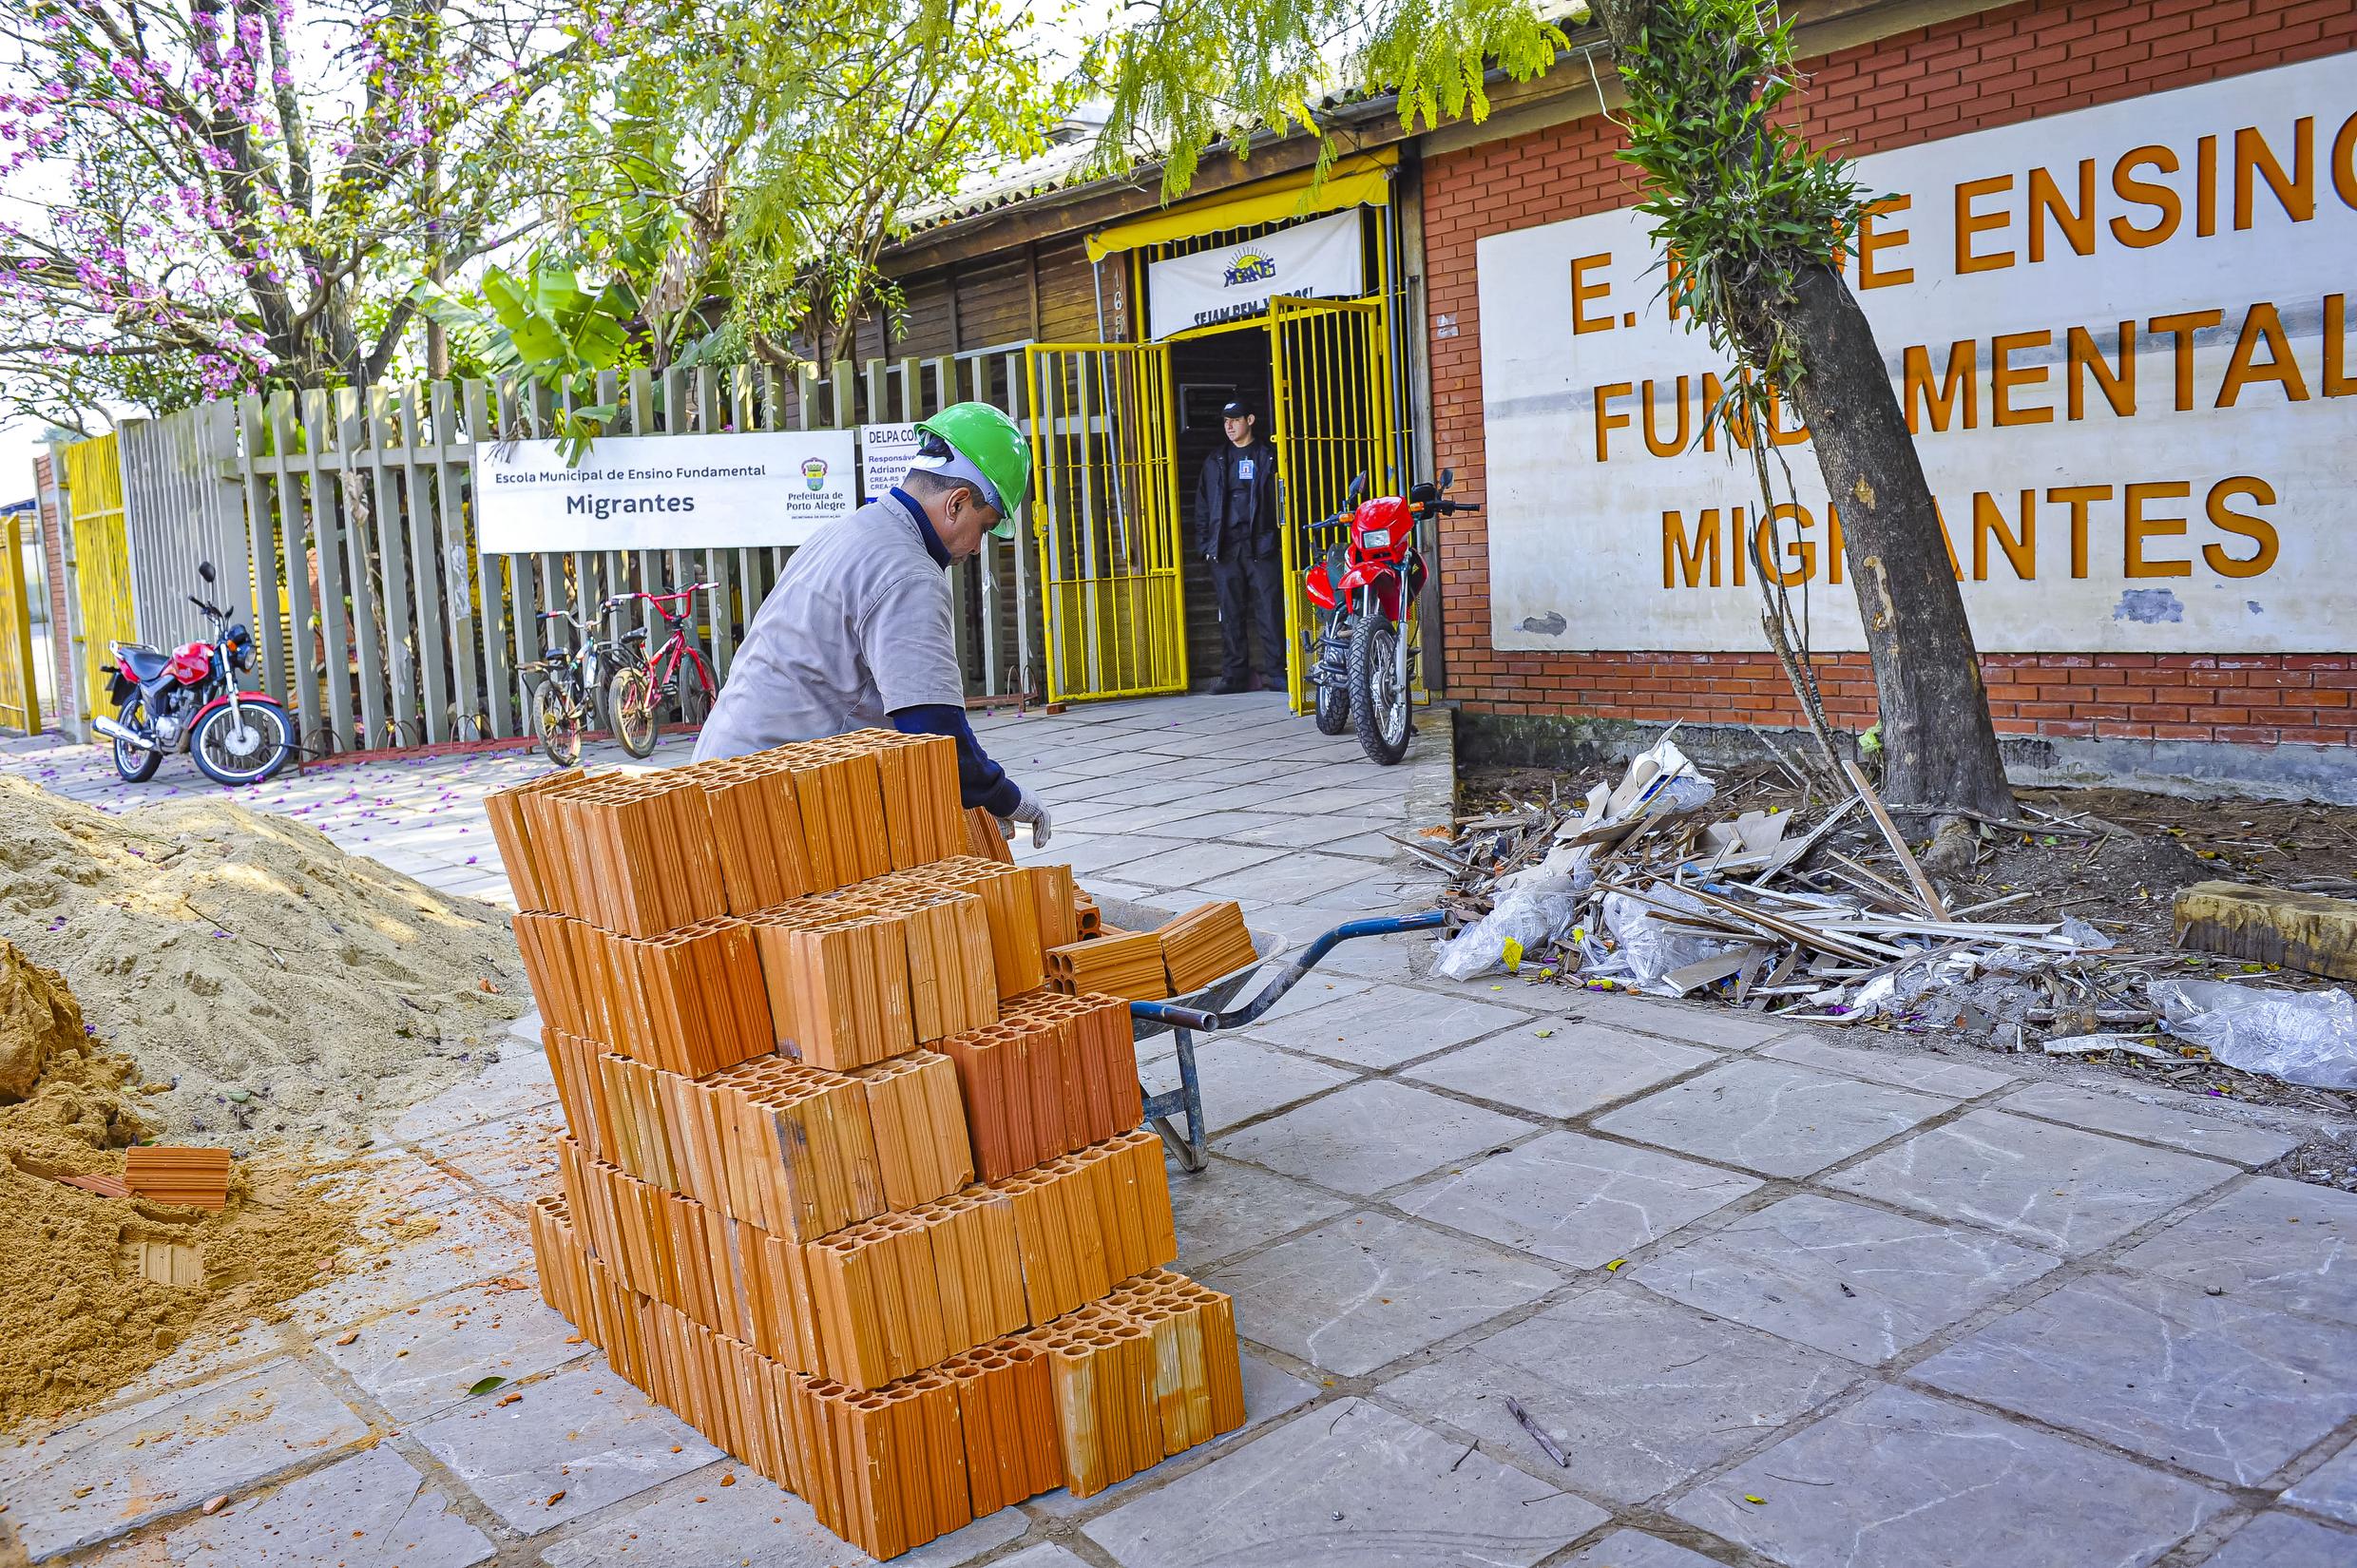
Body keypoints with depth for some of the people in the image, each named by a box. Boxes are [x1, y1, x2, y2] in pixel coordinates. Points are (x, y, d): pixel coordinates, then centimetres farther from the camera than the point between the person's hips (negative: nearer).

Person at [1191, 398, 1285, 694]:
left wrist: (1280, 538, -7)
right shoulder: (1215, 462, 18)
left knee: (1270, 612, -6)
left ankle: (1278, 673, -2)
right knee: (1230, 615, 3)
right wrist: (1205, 543, 8)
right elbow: (1203, 505, 18)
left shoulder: (1269, 456, 8)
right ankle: (1235, 675, 7)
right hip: (1225, 548, 3)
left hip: (1261, 547, -3)